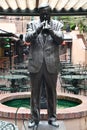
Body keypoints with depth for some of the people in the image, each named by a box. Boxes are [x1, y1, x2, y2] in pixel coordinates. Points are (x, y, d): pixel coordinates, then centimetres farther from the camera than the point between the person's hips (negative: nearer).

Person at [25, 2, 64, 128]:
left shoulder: (57, 24, 7)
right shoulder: (32, 24, 7)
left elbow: (60, 39, -8)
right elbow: (27, 38, -8)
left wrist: (51, 31, -25)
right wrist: (37, 30, -25)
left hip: (51, 64, 0)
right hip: (35, 64, 0)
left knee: (51, 92, 10)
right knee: (35, 92, 7)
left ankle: (52, 117, 23)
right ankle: (35, 117, 21)